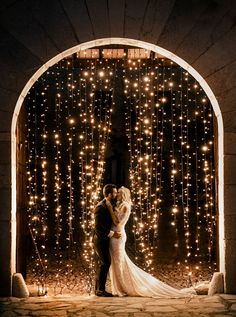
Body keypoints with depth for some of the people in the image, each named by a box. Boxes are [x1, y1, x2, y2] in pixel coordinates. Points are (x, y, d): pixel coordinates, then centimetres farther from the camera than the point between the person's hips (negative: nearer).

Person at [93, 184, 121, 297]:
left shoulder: (109, 206, 11)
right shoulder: (100, 207, -19)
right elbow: (98, 227, -24)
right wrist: (112, 233, -21)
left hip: (104, 240, 10)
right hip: (100, 240, -10)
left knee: (102, 263, 12)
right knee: (105, 262, -10)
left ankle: (98, 289, 18)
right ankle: (100, 289, -5)